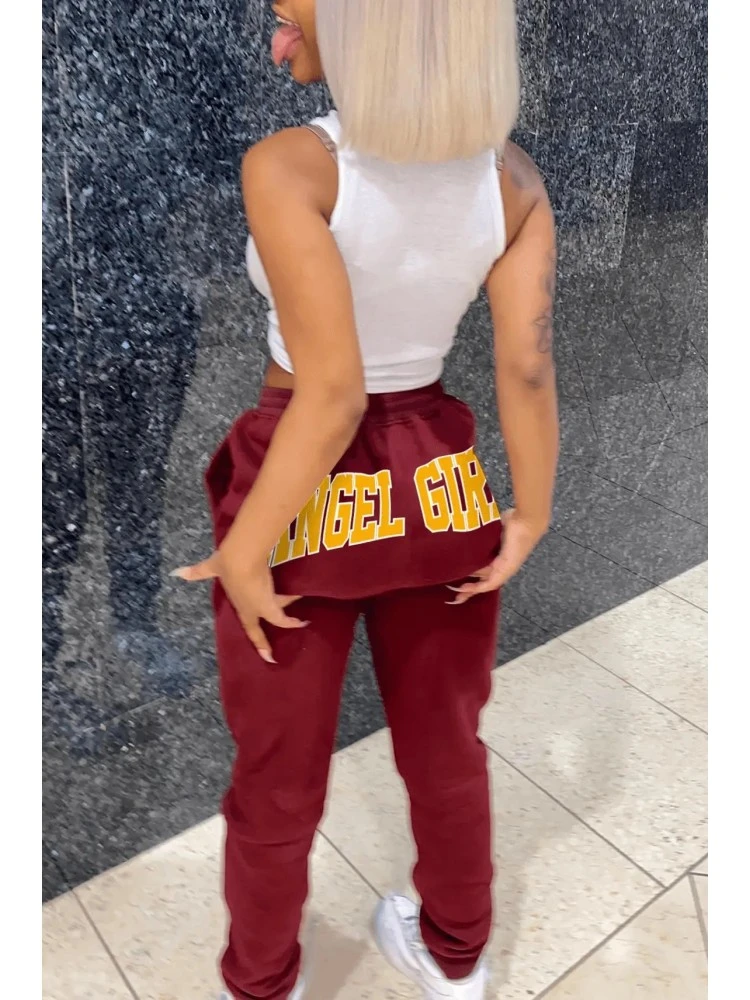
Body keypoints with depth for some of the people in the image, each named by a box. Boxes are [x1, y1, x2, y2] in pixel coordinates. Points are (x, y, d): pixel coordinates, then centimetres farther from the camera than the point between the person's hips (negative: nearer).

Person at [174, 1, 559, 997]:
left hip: (305, 502, -4)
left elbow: (330, 392, -26)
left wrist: (244, 551, -15)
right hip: (438, 491, 4)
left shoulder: (287, 167, -21)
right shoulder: (515, 177, -7)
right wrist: (530, 519, 2)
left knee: (278, 775, 20)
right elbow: (529, 368, -10)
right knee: (444, 741, 25)